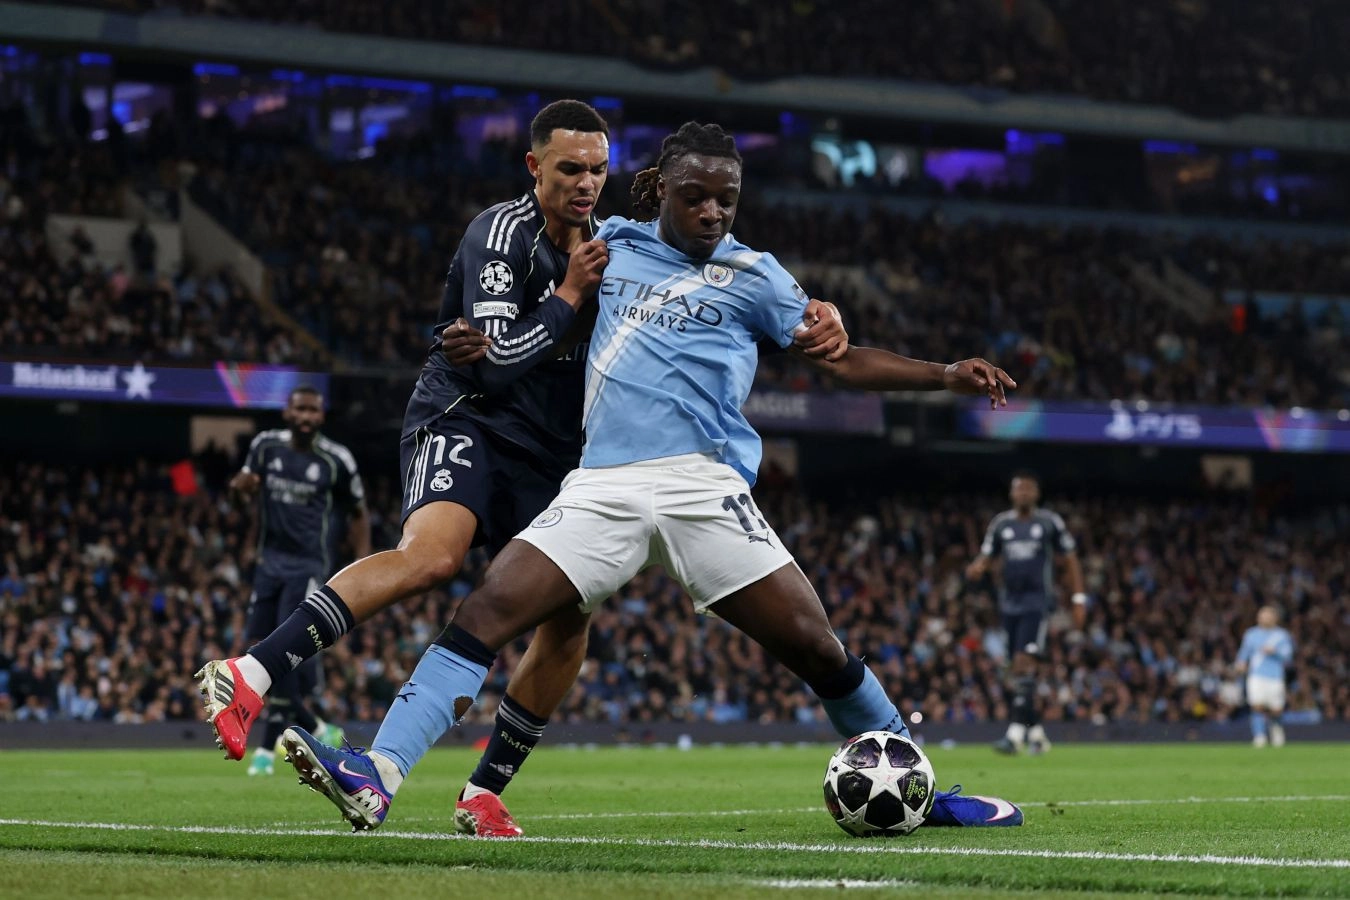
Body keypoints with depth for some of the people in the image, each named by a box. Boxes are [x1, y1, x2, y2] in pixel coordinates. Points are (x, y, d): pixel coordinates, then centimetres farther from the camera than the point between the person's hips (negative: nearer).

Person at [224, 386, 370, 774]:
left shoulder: (336, 460, -7)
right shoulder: (267, 445, 3)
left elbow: (358, 515, 4)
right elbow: (241, 485, 15)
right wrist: (240, 485, -11)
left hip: (309, 564, -5)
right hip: (270, 560, 5)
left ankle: (269, 747, -5)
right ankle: (316, 731, 21)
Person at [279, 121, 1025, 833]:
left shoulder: (752, 276, 10)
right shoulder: (612, 244, 17)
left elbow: (843, 360, 11)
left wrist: (945, 376, -1)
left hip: (699, 487, -2)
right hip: (600, 489, 2)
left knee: (815, 648, -8)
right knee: (484, 613, -16)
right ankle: (376, 779, -25)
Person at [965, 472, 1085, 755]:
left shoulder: (1050, 522, 1)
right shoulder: (1001, 524, 11)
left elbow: (1070, 560, 6)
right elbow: (986, 557, 15)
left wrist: (1079, 599, 1)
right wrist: (977, 569, -10)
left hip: (1037, 602, -5)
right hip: (1009, 603, 5)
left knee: (1025, 663, -18)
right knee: (1019, 669, 7)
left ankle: (1016, 732, -24)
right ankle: (1036, 731, 20)